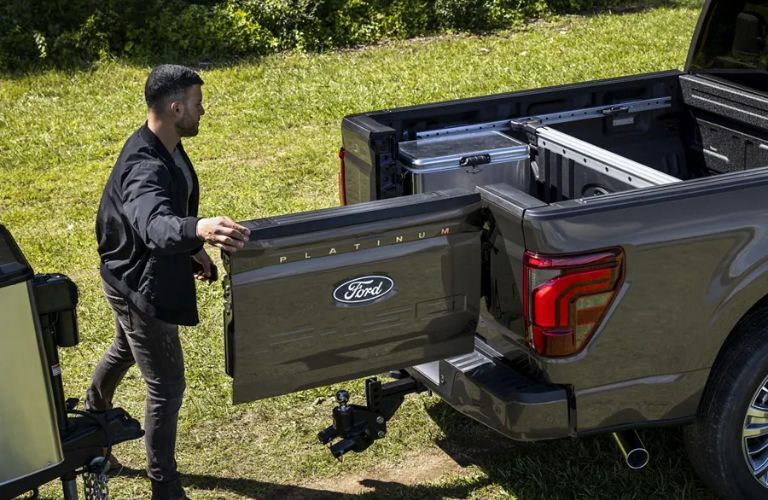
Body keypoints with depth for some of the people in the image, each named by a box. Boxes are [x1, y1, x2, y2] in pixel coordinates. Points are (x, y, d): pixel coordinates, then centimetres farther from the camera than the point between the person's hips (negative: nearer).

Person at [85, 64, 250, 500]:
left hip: (137, 278, 11)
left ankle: (92, 421, 60)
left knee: (124, 352, 33)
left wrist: (194, 249, 15)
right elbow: (154, 225, -55)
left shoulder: (167, 149, -3)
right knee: (167, 386, -1)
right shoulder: (144, 168, -35)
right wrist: (198, 230, -74)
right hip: (139, 286, -11)